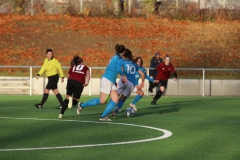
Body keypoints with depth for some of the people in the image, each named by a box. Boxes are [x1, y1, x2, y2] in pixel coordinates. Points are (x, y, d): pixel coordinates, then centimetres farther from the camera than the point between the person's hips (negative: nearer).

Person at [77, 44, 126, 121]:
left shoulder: (114, 57, 17)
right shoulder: (119, 59, -9)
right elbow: (119, 70, -21)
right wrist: (123, 74, 2)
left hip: (111, 82, 9)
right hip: (107, 80, -9)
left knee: (115, 100, -1)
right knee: (102, 101, -6)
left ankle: (103, 116, -4)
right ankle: (82, 105, 6)